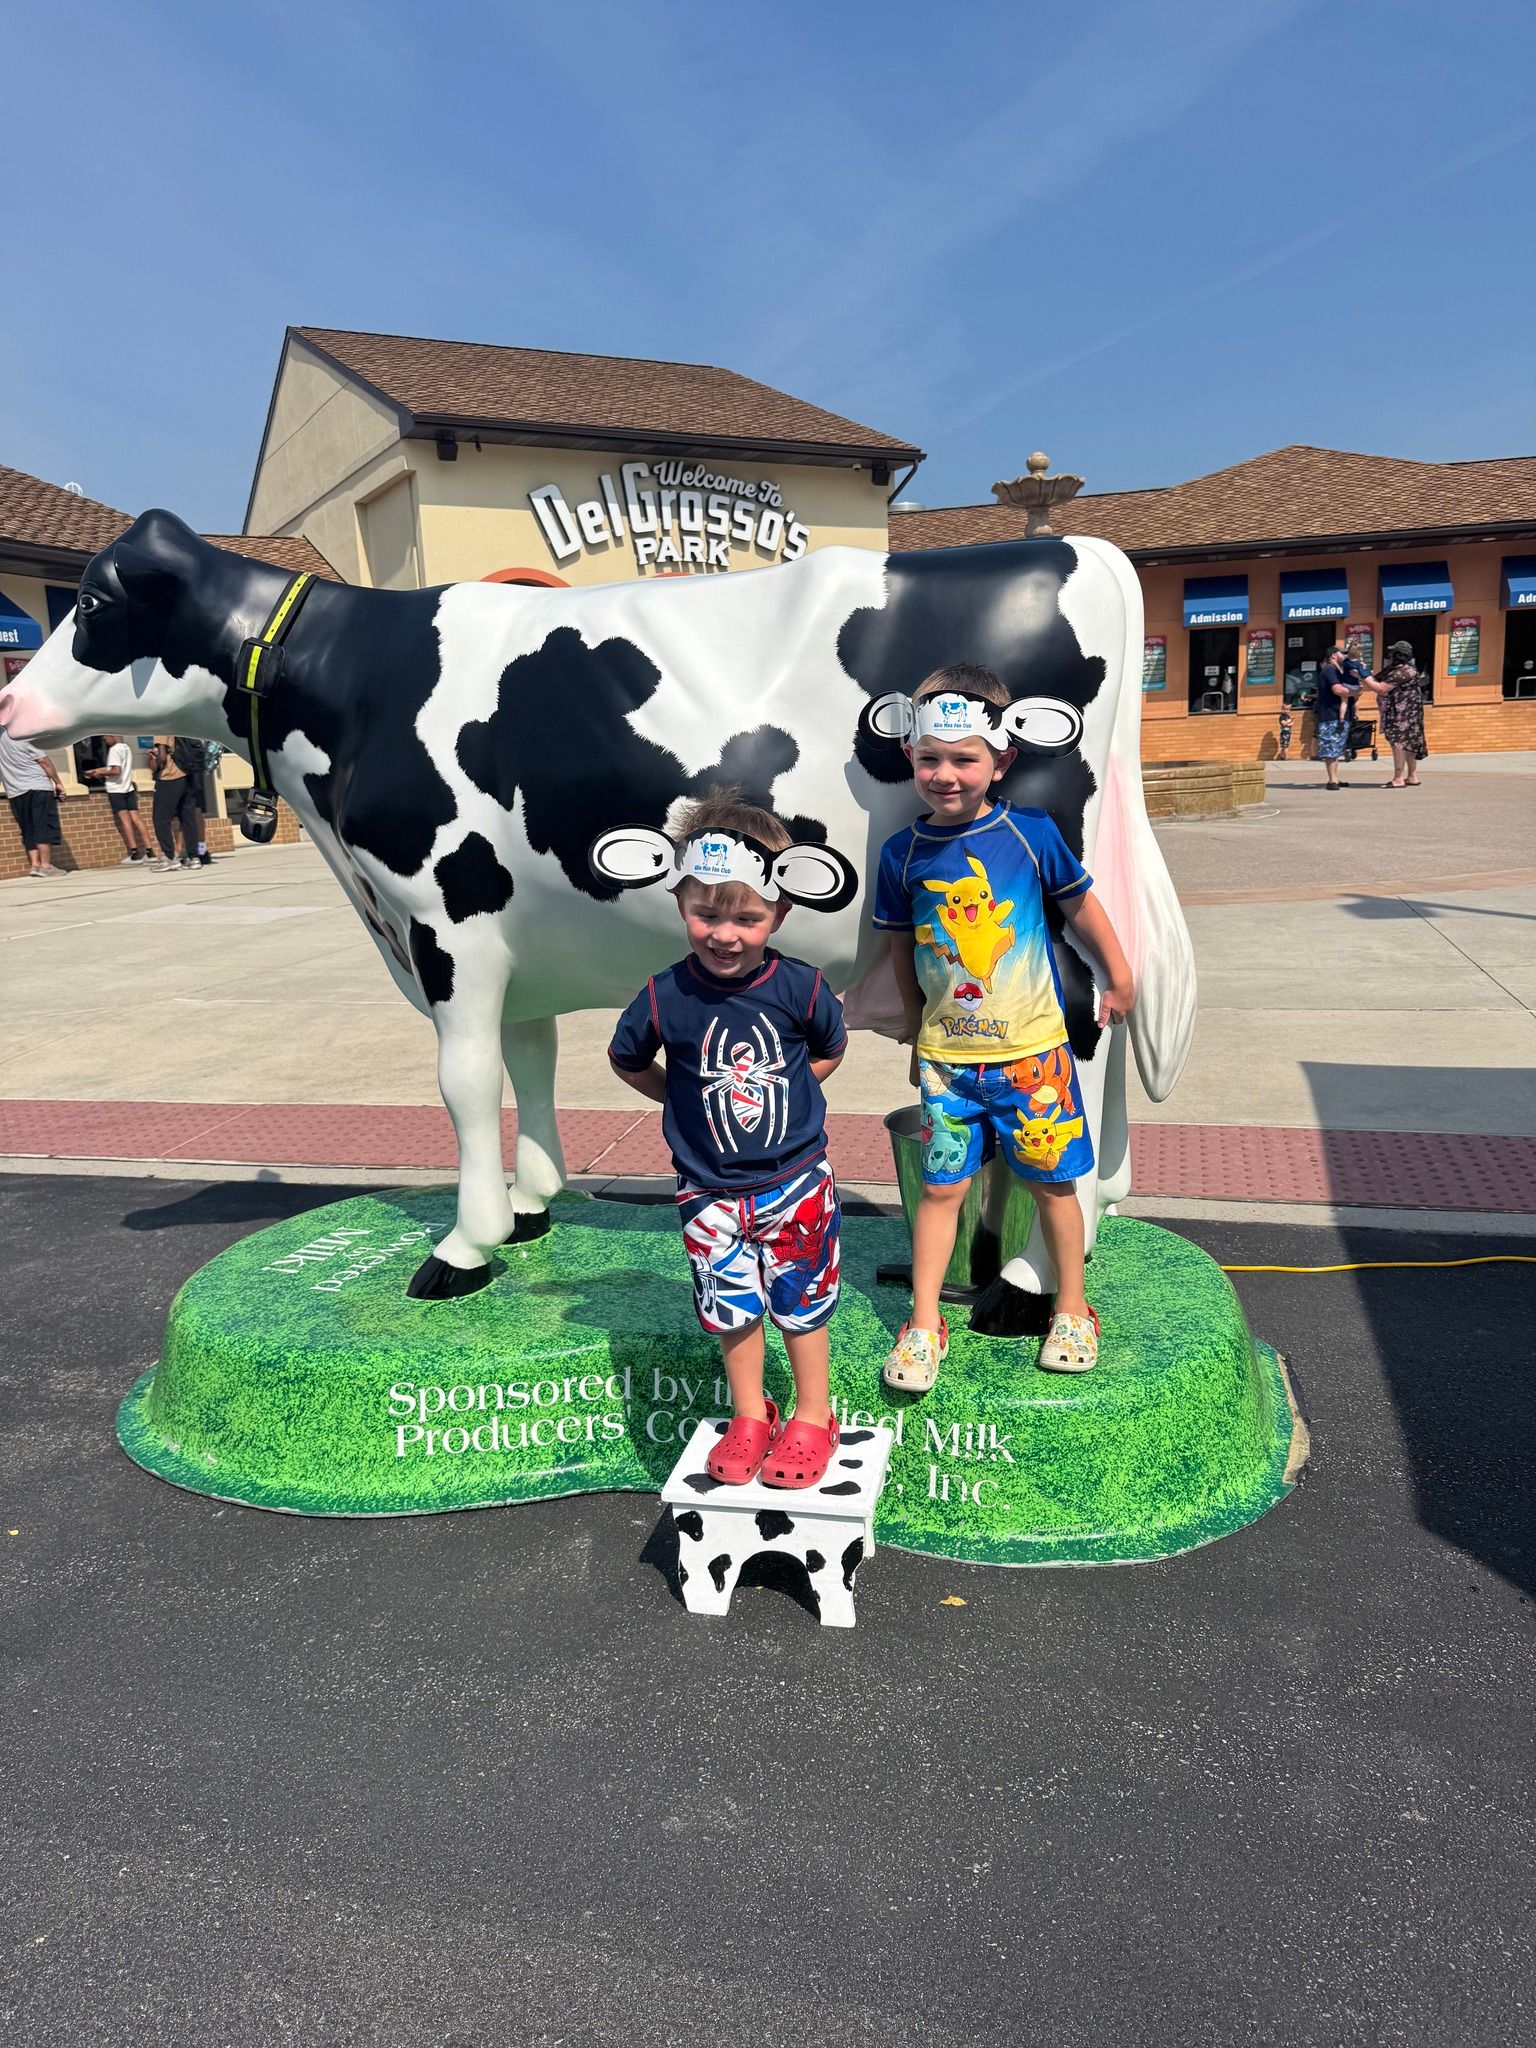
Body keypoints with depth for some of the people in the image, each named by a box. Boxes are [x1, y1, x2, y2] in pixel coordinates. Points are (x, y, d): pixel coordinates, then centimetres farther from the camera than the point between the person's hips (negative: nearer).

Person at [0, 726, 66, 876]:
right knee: (44, 826, -4)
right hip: (38, 787, -4)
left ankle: (34, 864, 1)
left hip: (16, 792, 4)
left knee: (28, 830, 9)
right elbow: (43, 760, -6)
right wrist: (57, 782, 0)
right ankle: (45, 865, -9)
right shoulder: (21, 735, -4)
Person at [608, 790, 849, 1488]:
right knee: (732, 1307, 13)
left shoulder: (799, 987, -14)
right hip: (711, 1192, 1)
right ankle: (749, 1416, 35)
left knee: (802, 1301, 12)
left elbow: (830, 1050, 7)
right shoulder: (665, 997, -14)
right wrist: (687, 1101, 2)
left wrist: (782, 1095, -1)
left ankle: (812, 1418, 31)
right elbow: (626, 1059, 7)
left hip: (796, 1182, -1)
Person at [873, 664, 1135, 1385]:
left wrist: (1119, 980, 15)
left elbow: (1080, 906, 6)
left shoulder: (1030, 832, -8)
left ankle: (1071, 1311, 29)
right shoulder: (903, 853, -3)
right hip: (945, 1055, 1)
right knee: (941, 1186, 6)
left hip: (1031, 1048, -1)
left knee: (1052, 1182, 10)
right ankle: (923, 1323, 20)